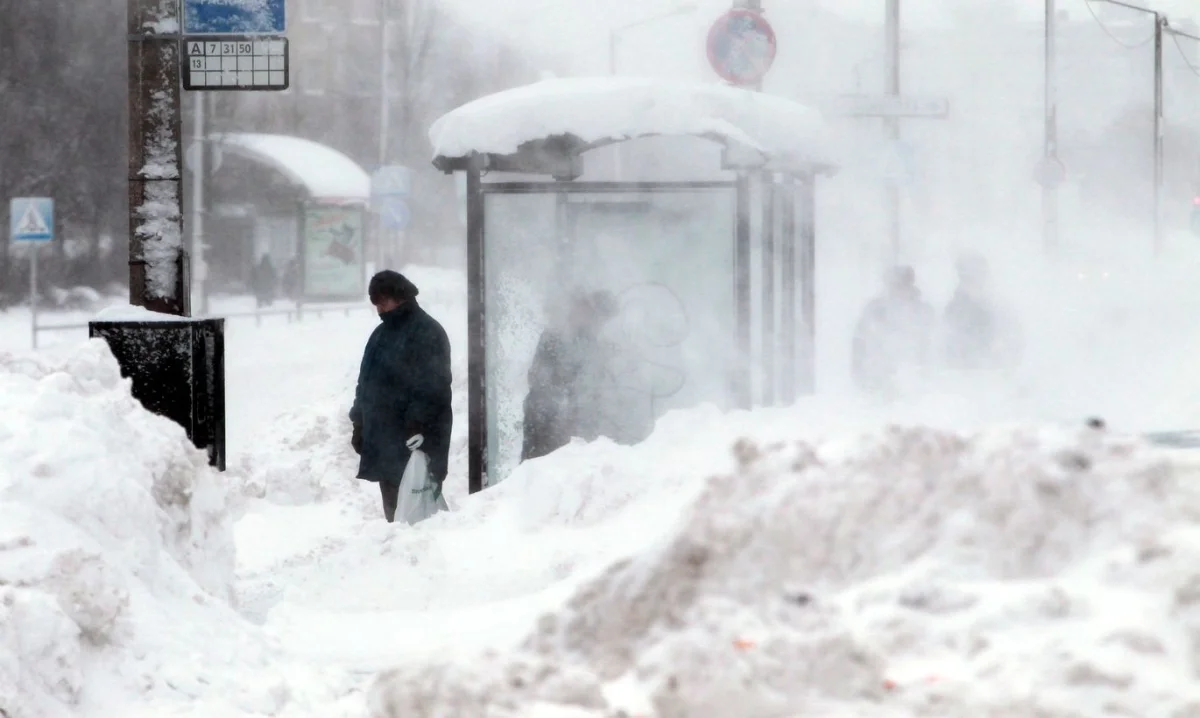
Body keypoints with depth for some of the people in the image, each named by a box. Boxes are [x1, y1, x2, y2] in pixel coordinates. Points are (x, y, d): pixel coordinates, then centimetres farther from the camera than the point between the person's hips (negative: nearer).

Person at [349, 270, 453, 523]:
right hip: (384, 436, 9)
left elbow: (432, 386, -17)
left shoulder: (428, 332, -9)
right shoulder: (382, 333, 18)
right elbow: (366, 382, 23)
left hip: (414, 440, -9)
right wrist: (359, 424, 19)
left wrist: (419, 425, -23)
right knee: (393, 504, 11)